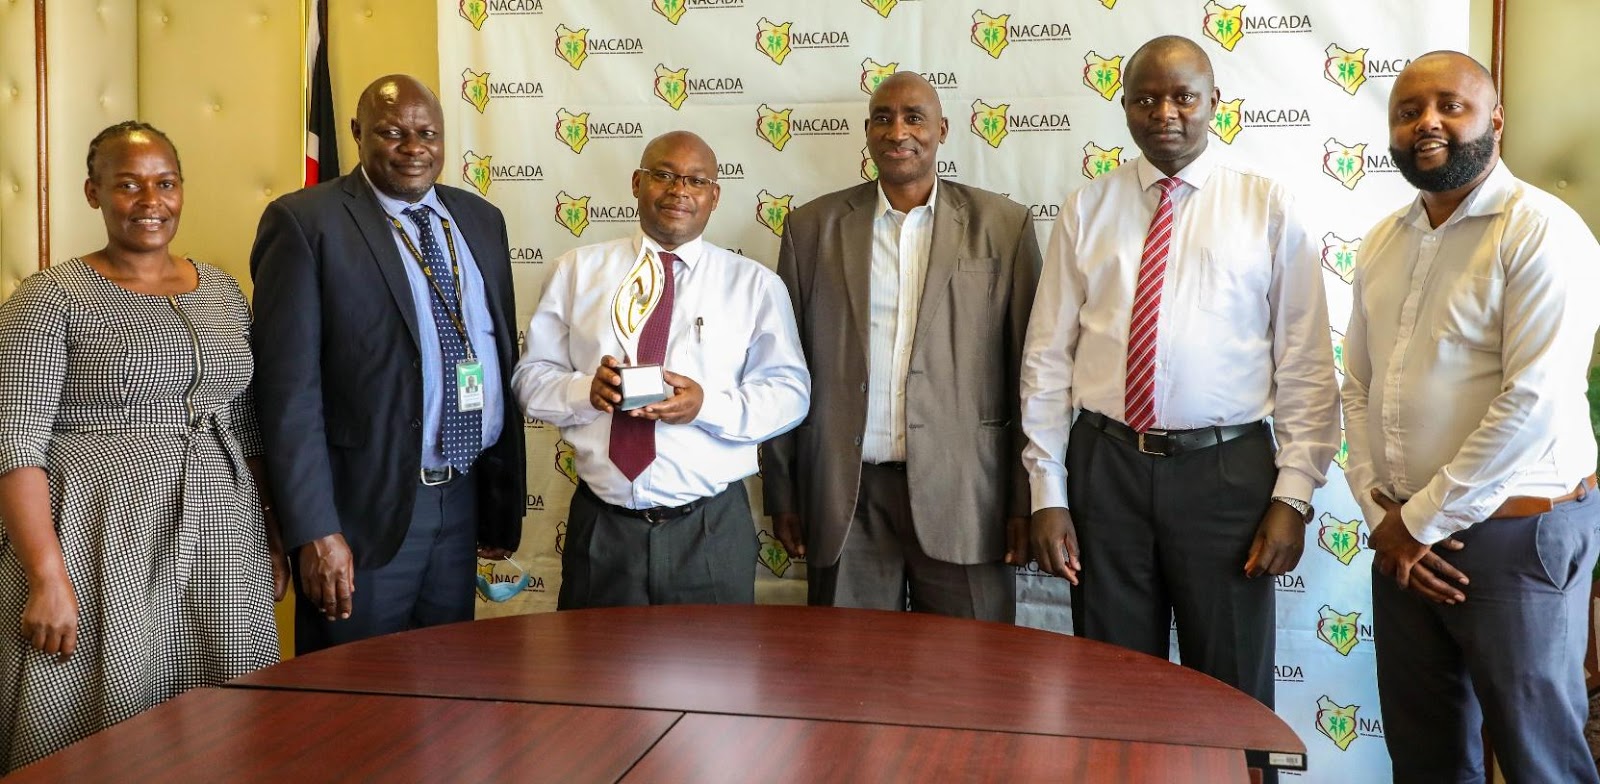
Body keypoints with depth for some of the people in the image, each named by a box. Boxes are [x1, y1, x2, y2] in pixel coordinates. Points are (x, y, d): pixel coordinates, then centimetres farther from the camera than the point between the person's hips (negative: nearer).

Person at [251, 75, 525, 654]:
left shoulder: (480, 219, 11)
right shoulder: (304, 222, -7)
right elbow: (289, 387, -12)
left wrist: (504, 499, 13)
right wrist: (315, 532, -16)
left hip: (462, 499, 6)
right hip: (365, 505, -5)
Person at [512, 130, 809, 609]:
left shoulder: (754, 284, 4)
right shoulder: (576, 271, 7)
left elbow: (789, 393, -1)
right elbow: (531, 377, 5)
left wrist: (707, 405, -19)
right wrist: (585, 390, -16)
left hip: (712, 531, 0)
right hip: (601, 527, 1)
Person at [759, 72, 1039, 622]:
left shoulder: (1002, 224, 4)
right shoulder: (814, 226, 8)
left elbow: (1028, 369, 3)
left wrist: (1026, 500, -1)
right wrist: (782, 493, 7)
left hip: (961, 492, -1)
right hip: (845, 496, 1)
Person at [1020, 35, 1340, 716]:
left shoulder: (1269, 208, 2)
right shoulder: (1086, 211, 5)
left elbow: (1306, 364, 0)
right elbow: (1047, 358, 3)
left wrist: (1294, 494, -6)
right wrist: (1047, 493, -1)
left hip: (1228, 468, -1)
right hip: (1106, 463, 2)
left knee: (1232, 688, 10)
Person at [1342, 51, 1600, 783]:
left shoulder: (1540, 230, -12)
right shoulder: (1383, 241, 10)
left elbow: (1534, 402, -19)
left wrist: (1421, 522, -13)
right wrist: (1379, 510, -1)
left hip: (1517, 536, -6)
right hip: (1403, 539, 6)